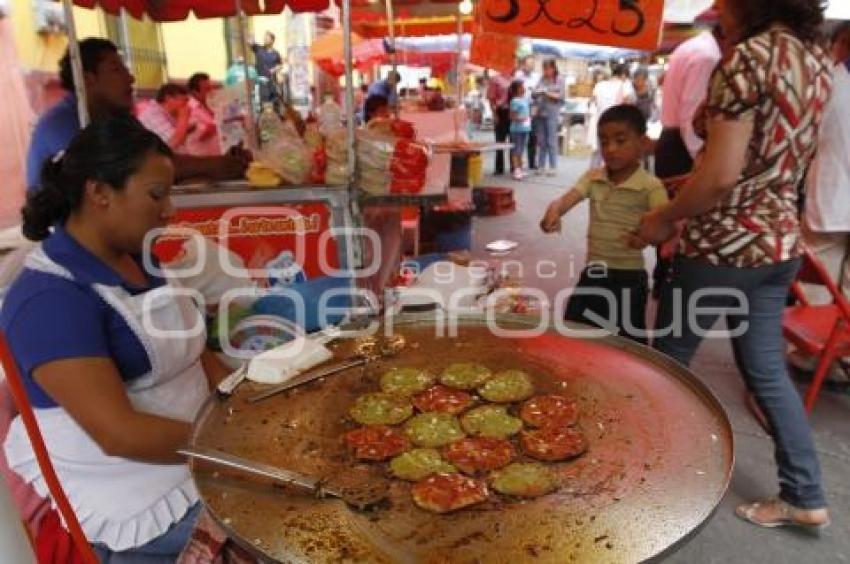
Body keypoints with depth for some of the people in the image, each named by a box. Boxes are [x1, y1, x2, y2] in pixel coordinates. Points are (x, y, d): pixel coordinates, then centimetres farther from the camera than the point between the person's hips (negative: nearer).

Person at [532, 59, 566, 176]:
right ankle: (541, 166, 13)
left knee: (551, 141, -5)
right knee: (541, 141, 6)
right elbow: (535, 93, 9)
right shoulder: (542, 80, 11)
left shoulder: (560, 80, 2)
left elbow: (561, 96, -3)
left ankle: (553, 167, 1)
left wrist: (547, 93, -10)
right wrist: (536, 93, -13)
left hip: (552, 113, -4)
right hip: (540, 112, 4)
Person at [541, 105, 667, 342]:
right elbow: (567, 199, -12)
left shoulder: (650, 186, -11)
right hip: (593, 273, 5)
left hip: (628, 278, -4)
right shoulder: (592, 178, 3)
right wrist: (553, 213, -35)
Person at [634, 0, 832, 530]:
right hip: (780, 241, 8)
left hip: (724, 243, -8)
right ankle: (805, 497, 26)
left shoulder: (748, 57, -17)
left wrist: (663, 219, -7)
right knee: (767, 370, 17)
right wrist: (688, 181, 20)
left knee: (668, 359, 11)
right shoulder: (819, 59, 9)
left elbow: (721, 176, -22)